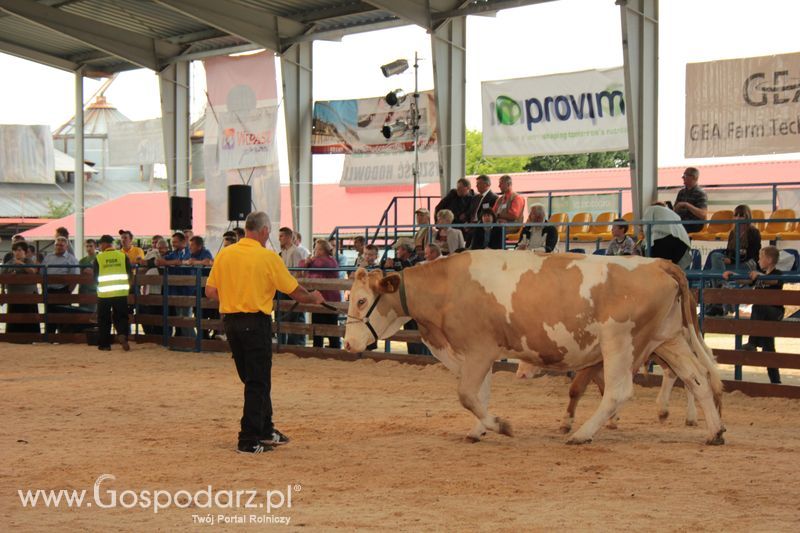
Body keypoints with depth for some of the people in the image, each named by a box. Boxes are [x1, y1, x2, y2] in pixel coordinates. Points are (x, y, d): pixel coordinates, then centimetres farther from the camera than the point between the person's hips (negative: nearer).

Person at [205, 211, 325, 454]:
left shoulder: (224, 254, 4)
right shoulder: (268, 257, -10)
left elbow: (210, 291, 5)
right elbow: (295, 291, -5)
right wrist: (314, 298, 14)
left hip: (230, 321, 6)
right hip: (256, 322, -6)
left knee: (253, 380, 18)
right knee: (258, 383, 2)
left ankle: (265, 430, 28)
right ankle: (249, 440, 0)